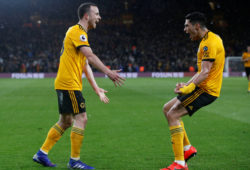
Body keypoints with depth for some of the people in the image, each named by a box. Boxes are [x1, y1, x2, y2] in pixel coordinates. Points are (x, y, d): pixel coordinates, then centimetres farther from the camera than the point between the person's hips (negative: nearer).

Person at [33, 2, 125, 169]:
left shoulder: (80, 33, 21)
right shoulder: (77, 32, -11)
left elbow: (85, 64, 21)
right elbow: (90, 56, -25)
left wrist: (96, 88, 18)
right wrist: (108, 72, -33)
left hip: (65, 84, 10)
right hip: (69, 84, -10)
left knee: (65, 122, 14)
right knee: (81, 118, -8)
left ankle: (42, 154, 18)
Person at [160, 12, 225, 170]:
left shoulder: (209, 43, -18)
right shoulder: (209, 39, 16)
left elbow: (205, 73, -25)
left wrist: (188, 88, -30)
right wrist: (187, 84, 11)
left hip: (206, 89, -10)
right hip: (204, 87, 10)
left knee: (173, 115, -15)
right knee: (167, 108, 14)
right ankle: (187, 148, 18)